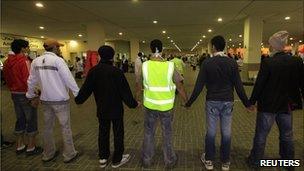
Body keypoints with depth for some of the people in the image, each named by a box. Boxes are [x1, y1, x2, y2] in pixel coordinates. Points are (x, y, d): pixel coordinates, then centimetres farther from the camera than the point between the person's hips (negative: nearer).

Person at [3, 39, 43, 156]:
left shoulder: (7, 62, 7)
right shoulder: (24, 61, -17)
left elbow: (7, 79, 12)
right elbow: (28, 80, -22)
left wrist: (12, 90, 20)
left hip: (14, 94, 8)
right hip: (25, 94, -8)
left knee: (20, 120, 18)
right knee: (31, 120, 3)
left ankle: (19, 146, 28)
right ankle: (31, 148, 12)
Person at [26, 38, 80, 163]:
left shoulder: (36, 61, 4)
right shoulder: (57, 60, -15)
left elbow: (31, 81, 13)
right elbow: (69, 79, -17)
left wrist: (30, 95, 26)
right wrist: (78, 94, -9)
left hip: (45, 100, 6)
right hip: (60, 100, -6)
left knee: (48, 126, 17)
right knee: (65, 127, 5)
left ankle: (48, 154, 29)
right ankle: (69, 154, 15)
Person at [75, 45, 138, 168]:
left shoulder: (93, 71, -5)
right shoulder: (116, 71, -17)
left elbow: (86, 89, 3)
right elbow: (125, 91, -15)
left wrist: (78, 100, 20)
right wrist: (133, 103, -2)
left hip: (101, 109, 4)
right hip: (116, 109, -4)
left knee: (103, 132, 18)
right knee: (118, 133, 10)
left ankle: (103, 158, 31)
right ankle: (117, 160, 23)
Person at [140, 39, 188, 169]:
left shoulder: (145, 65, -10)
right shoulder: (170, 66, -13)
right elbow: (180, 86, -6)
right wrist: (187, 101, 6)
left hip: (150, 105, 1)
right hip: (166, 106, -1)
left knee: (148, 133, 18)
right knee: (167, 134, 17)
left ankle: (146, 160, 33)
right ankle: (169, 160, 33)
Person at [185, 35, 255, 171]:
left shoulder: (207, 62, -8)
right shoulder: (232, 62, -3)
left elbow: (199, 85, -8)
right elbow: (238, 85, -2)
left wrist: (190, 102, 0)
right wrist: (247, 103, 8)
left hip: (212, 101, -2)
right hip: (228, 101, 2)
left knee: (211, 131, 9)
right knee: (226, 132, 10)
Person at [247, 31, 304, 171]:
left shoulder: (267, 62, -18)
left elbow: (259, 84, -15)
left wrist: (251, 101, -5)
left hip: (267, 105, -4)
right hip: (286, 105, 4)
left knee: (261, 135, 9)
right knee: (287, 136, 19)